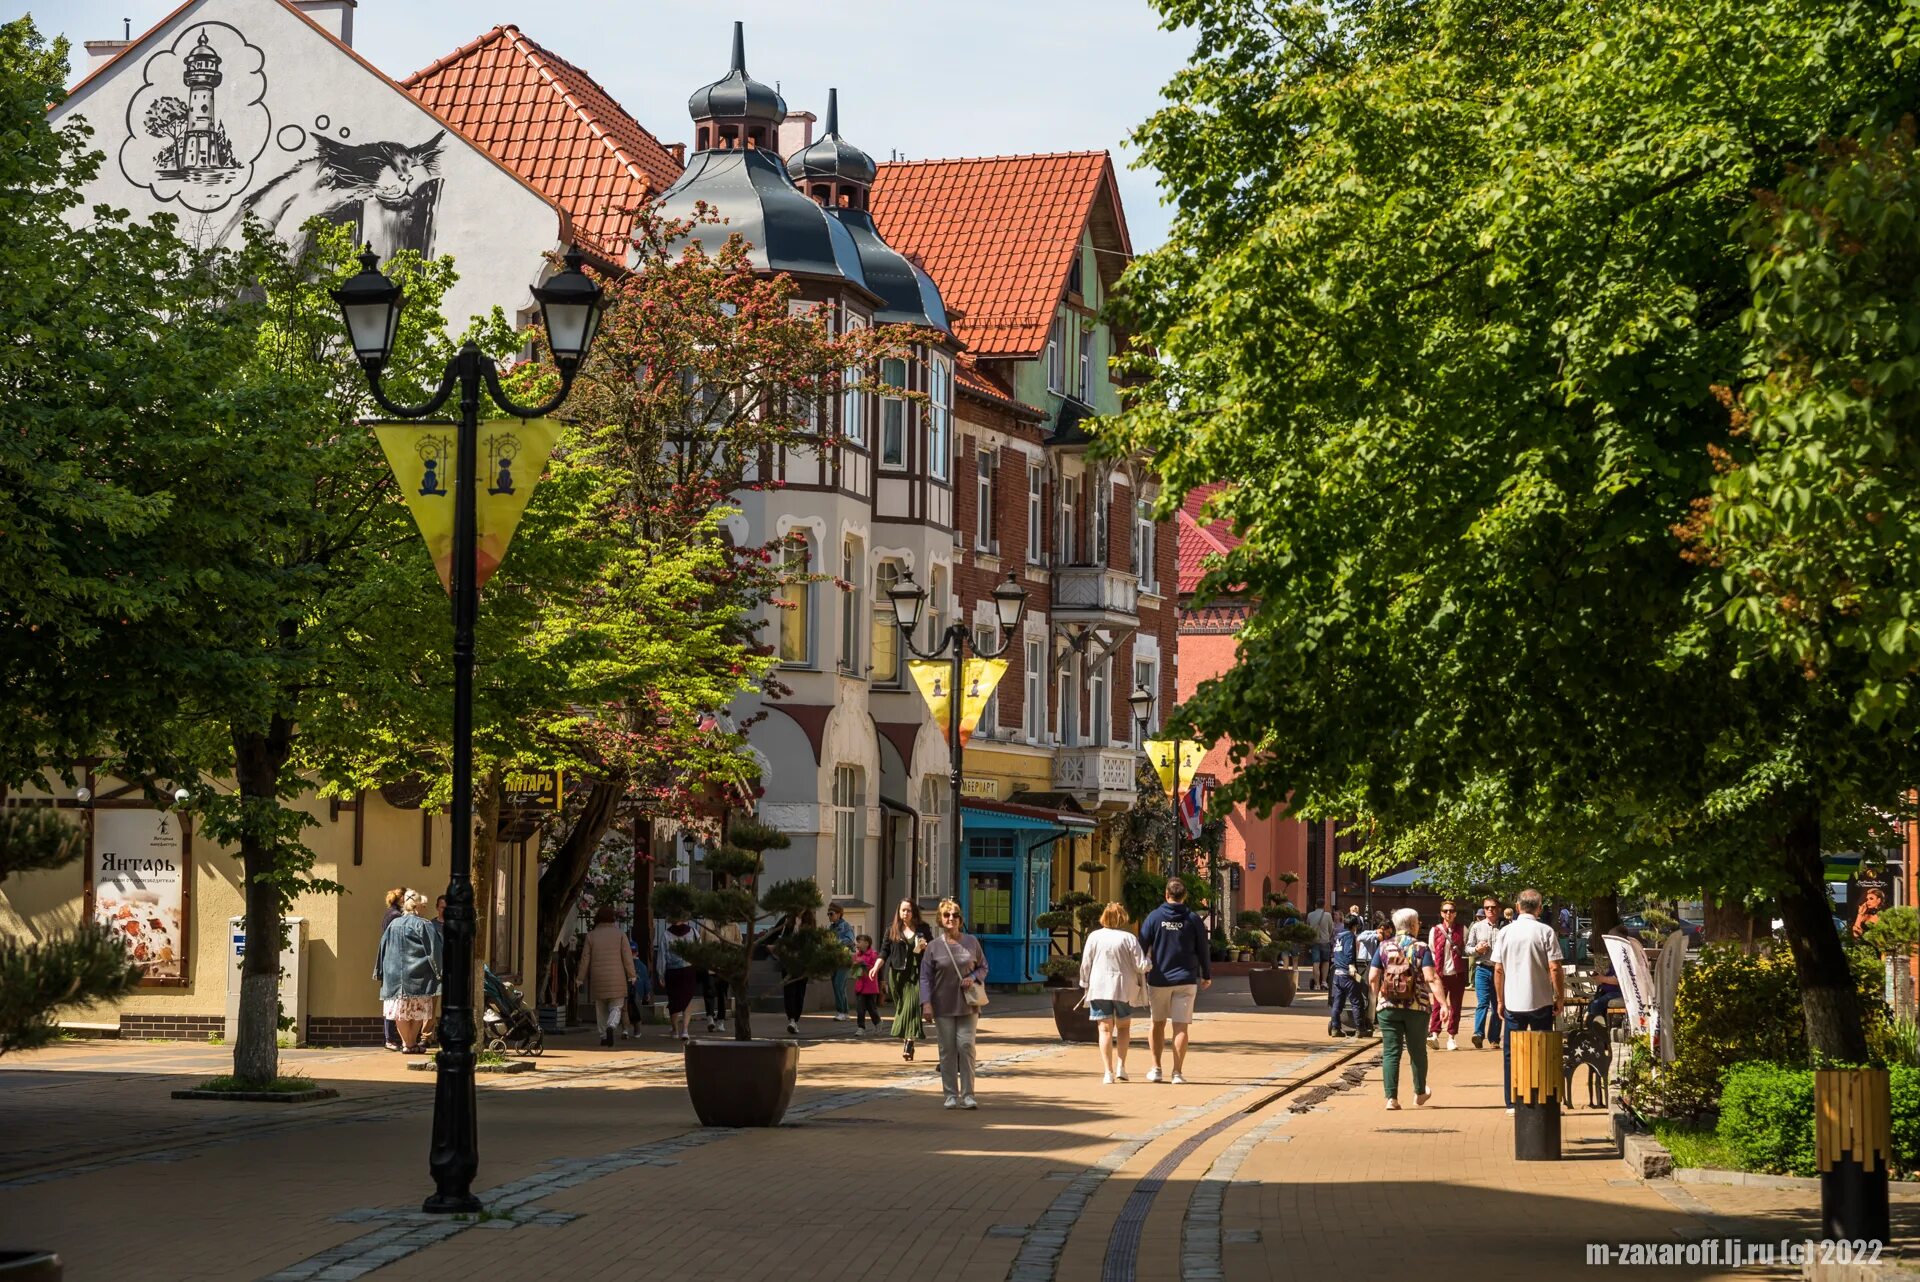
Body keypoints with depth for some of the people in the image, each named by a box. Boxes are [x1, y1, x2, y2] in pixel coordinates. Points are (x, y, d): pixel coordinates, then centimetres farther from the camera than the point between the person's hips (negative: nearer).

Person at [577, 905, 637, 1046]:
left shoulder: (591, 935, 2)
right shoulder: (620, 934, -2)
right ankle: (611, 1026, -27)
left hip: (597, 979, 2)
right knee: (616, 1007, 1)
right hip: (616, 978, -1)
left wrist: (581, 978, 12)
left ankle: (603, 1036, 14)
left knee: (601, 1009, 14)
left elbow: (585, 959, 4)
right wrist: (632, 975, 3)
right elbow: (627, 956, -3)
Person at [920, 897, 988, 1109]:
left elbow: (983, 967, 15)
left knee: (966, 1045, -7)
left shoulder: (971, 942, 5)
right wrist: (926, 1003, -11)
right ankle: (951, 1094, 10)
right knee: (947, 1050, 2)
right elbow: (925, 977, -1)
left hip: (967, 1004, 0)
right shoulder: (934, 946, 0)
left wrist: (973, 978, -7)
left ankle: (968, 1094, -3)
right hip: (943, 1006, 0)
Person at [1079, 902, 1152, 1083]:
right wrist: (1149, 962, 13)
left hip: (1099, 988, 1)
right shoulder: (1129, 938, -7)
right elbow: (1141, 965, -9)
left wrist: (1085, 984, 13)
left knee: (1105, 1030, 4)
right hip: (1124, 989, 0)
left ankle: (1108, 1072, -3)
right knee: (1123, 1027, 17)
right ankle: (1121, 1066, 5)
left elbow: (1085, 965, 0)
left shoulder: (1094, 937, -2)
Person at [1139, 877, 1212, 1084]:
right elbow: (1202, 950, 5)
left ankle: (1156, 1068, 15)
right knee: (1180, 1027, -1)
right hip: (1185, 980, 0)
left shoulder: (1154, 917, -2)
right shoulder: (1193, 919, -1)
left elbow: (1141, 947, -2)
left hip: (1158, 979, 0)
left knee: (1158, 1024, 15)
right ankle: (1177, 1073, -6)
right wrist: (1206, 975, 19)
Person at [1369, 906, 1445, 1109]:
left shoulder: (1384, 947, 2)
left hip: (1388, 1008, 1)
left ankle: (1391, 1097, -8)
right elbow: (1431, 978, -15)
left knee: (1391, 1052, 2)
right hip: (1416, 1008, -1)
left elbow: (1372, 978, 2)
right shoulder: (1421, 949, -5)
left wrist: (1378, 998, 18)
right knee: (1417, 1050, 16)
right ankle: (1420, 1093, 32)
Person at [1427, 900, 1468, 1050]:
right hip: (1441, 974, -1)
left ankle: (1452, 1038, 8)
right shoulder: (1435, 931, 5)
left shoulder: (1462, 930, 6)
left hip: (1458, 974, 1)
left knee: (1455, 1006, 3)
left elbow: (1466, 950, 11)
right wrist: (1434, 968, 0)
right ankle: (1434, 1034, -9)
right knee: (1438, 1004, -7)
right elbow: (1431, 952, 7)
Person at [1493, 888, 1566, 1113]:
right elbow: (1554, 968, -10)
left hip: (1513, 1002, 2)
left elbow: (1498, 970, 3)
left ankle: (1512, 1103, 6)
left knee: (1511, 1053, 7)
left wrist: (1500, 1000, 12)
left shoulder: (1505, 933, 1)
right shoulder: (1545, 932, -7)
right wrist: (1560, 997, 1)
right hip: (1541, 1001, -1)